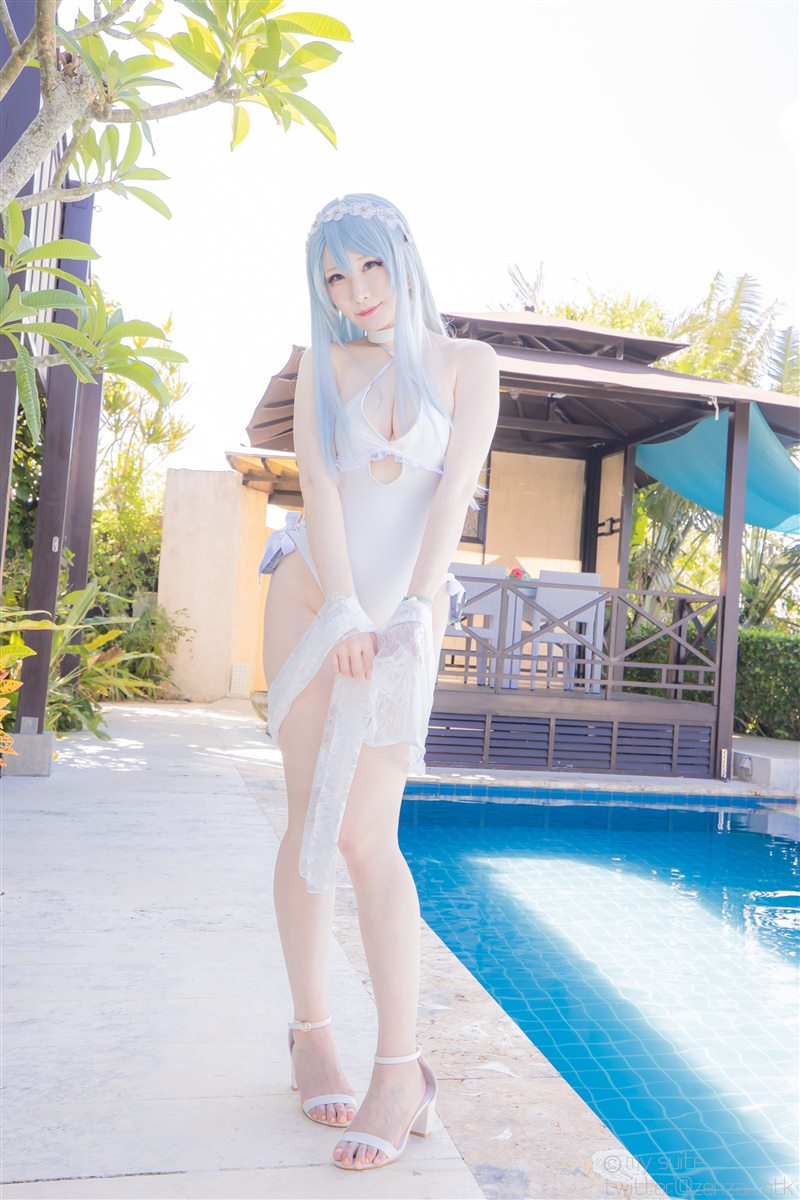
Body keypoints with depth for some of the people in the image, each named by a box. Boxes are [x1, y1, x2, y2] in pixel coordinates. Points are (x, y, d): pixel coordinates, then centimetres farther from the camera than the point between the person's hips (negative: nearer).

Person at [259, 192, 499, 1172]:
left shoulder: (465, 362, 7)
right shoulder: (323, 365, 11)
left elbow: (457, 485, -7)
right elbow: (317, 481, -4)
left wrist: (418, 606, -21)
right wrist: (345, 609, -19)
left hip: (403, 610, -2)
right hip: (311, 595, 2)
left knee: (364, 834, -12)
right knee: (310, 821, 0)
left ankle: (401, 1072, -6)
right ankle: (311, 1032, 13)